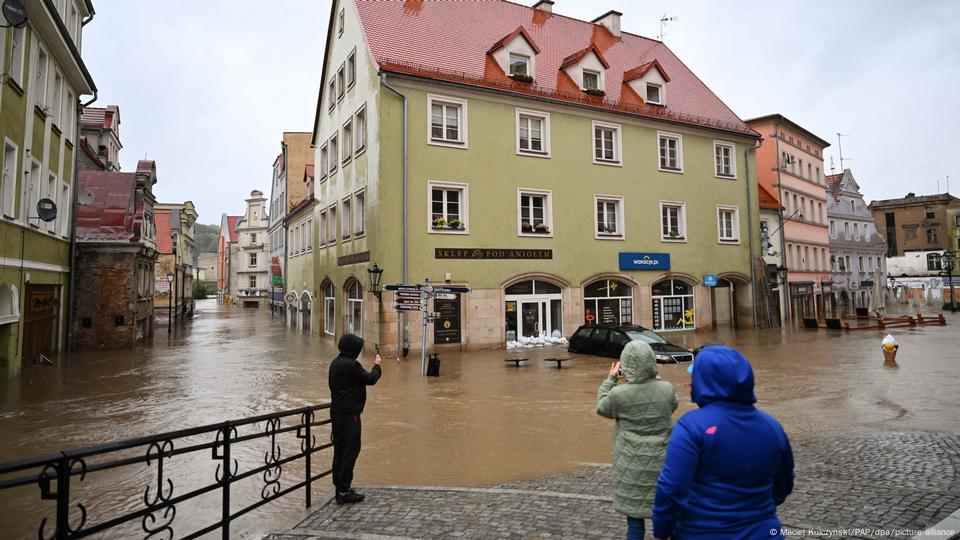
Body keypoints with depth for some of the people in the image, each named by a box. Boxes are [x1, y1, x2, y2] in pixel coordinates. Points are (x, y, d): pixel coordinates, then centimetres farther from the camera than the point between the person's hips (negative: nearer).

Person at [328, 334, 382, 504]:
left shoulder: (335, 363, 10)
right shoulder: (350, 365, -20)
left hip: (336, 413, 10)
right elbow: (370, 379, -12)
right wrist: (377, 365, 3)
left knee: (340, 449, 15)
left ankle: (339, 486, 23)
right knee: (351, 450, -3)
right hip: (349, 414, -10)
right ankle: (344, 491, 0)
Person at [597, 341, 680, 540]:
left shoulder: (618, 393, -17)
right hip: (661, 461, 3)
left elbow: (602, 408, 4)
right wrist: (655, 378, 14)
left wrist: (610, 378, 10)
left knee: (634, 514, 9)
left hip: (632, 464, -2)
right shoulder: (667, 389, -10)